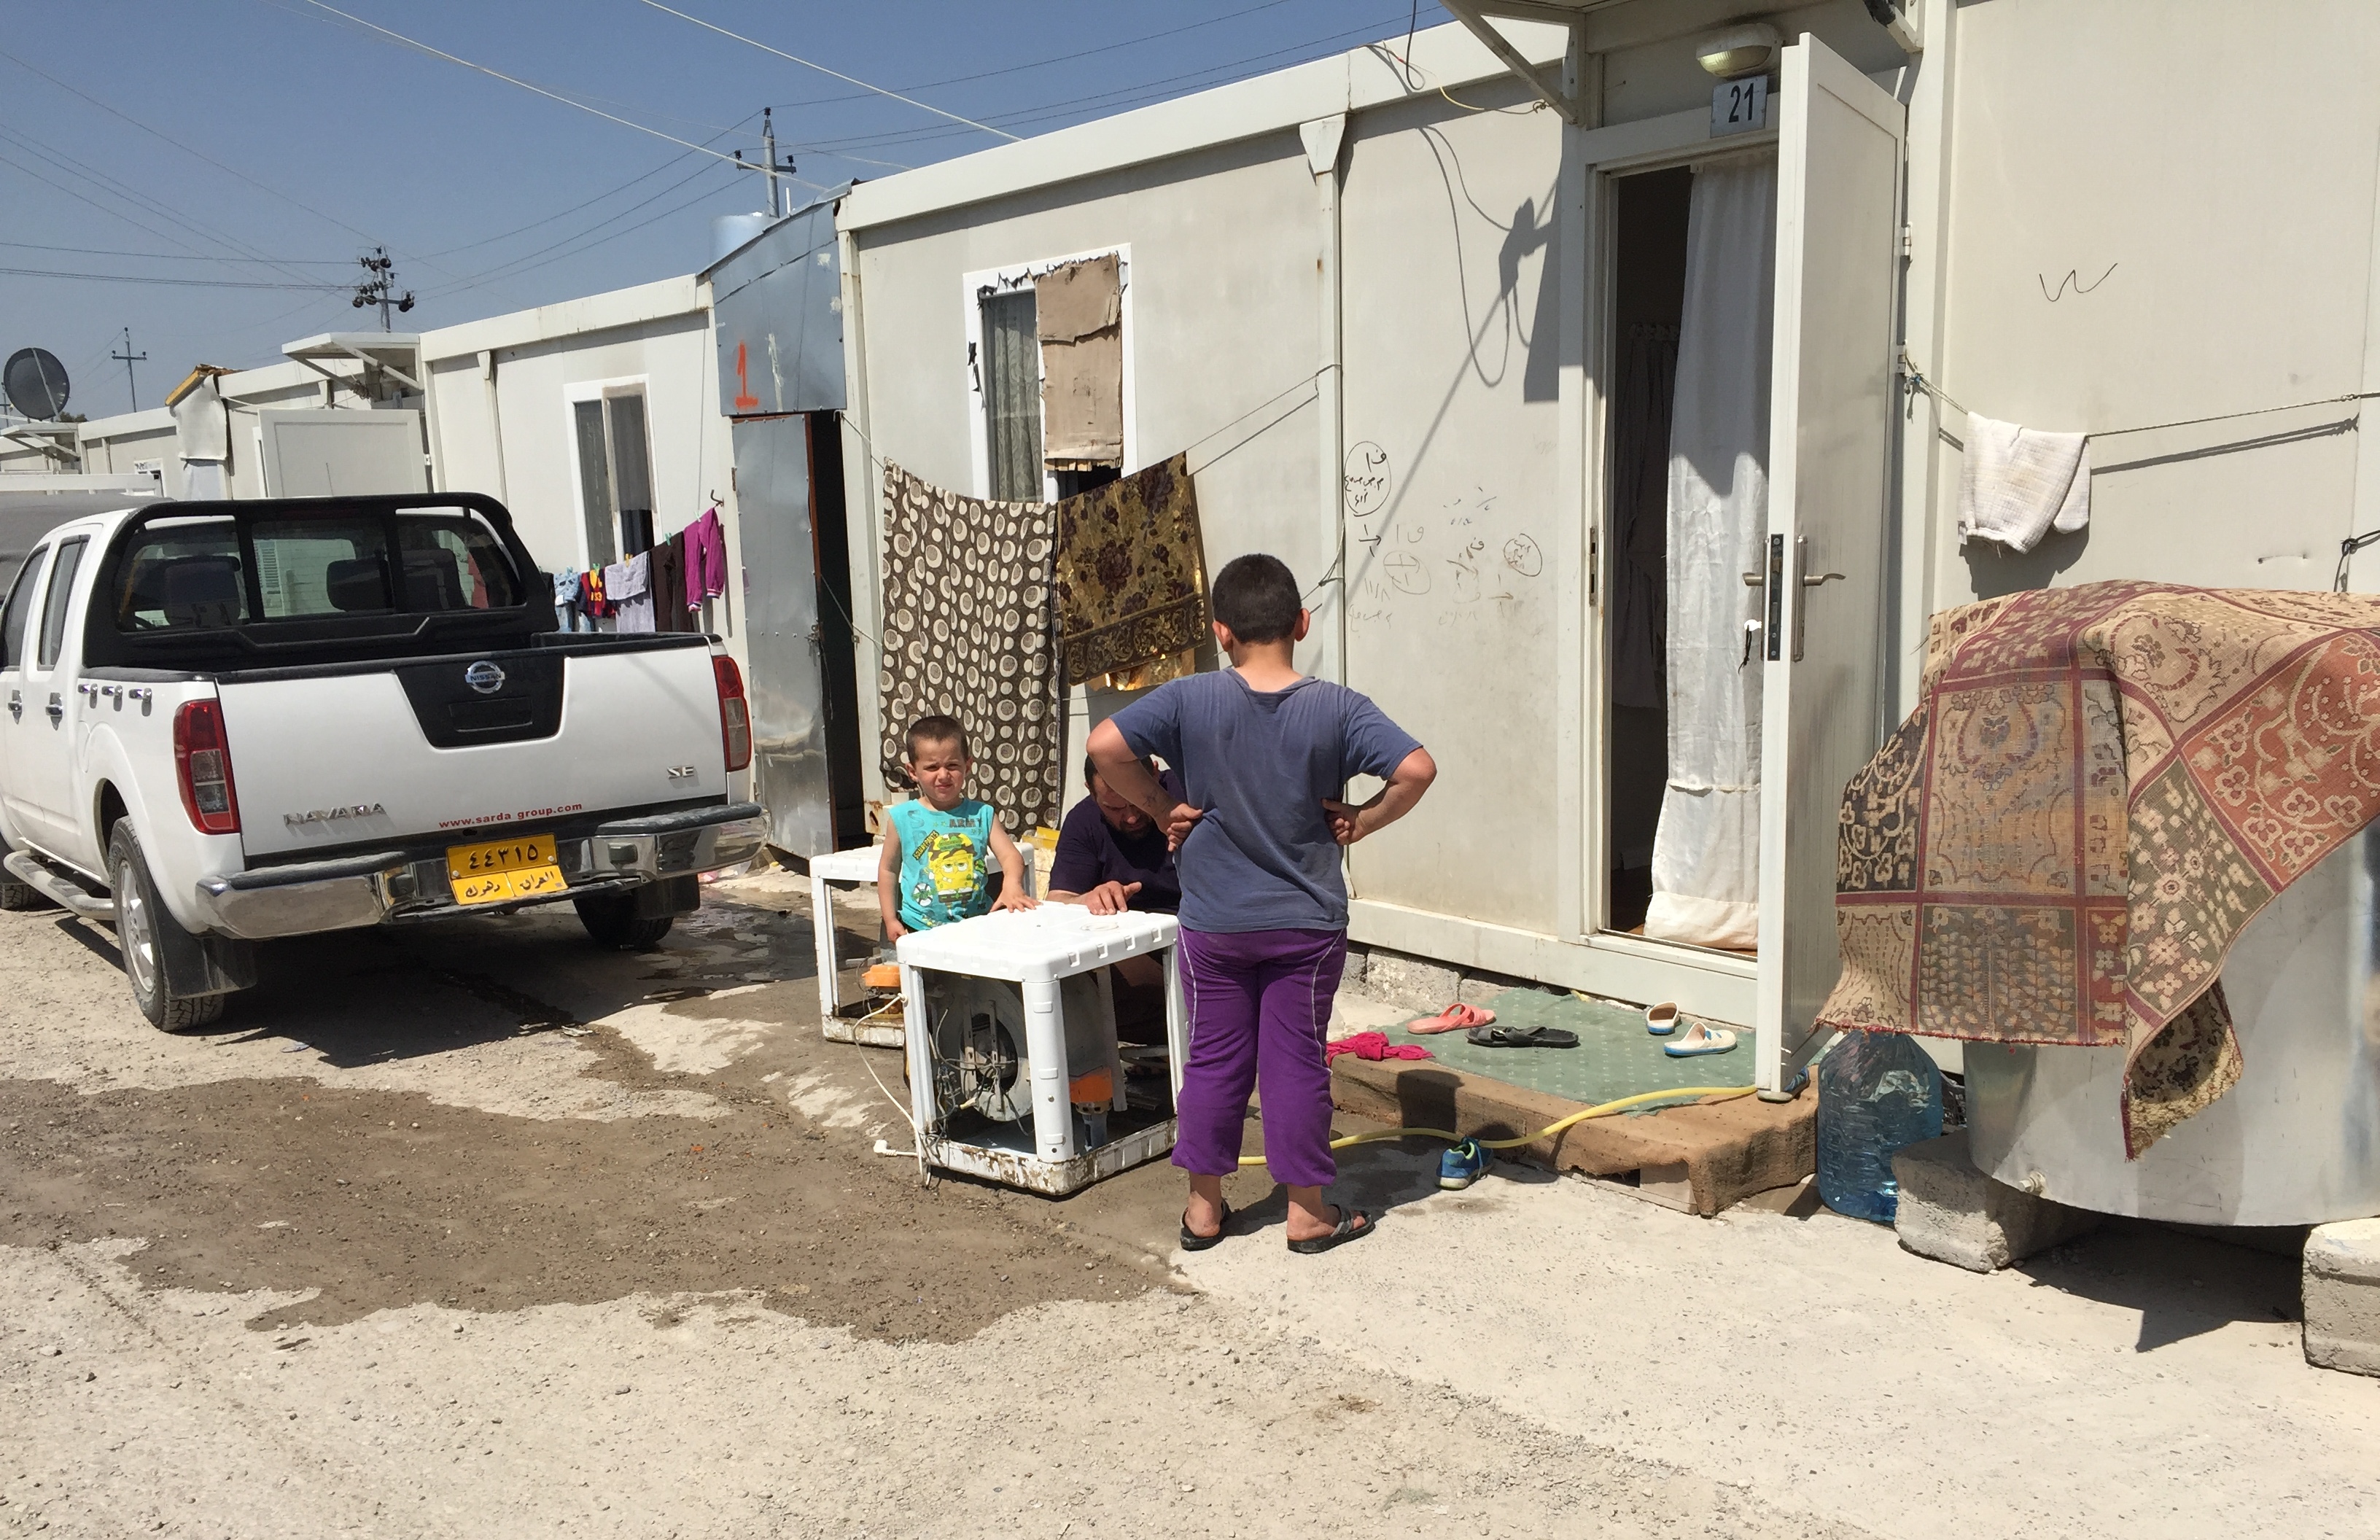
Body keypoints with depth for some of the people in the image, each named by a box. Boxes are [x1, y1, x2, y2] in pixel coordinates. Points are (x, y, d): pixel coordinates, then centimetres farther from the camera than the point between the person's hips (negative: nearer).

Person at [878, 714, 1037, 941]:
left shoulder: (982, 814, 2)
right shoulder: (903, 818, 0)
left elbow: (1010, 856, -5)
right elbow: (888, 869, 10)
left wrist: (1012, 884, -27)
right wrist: (890, 920, 6)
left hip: (977, 925, 1)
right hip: (921, 931, -1)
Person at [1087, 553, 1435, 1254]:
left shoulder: (1190, 701, -10)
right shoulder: (1337, 707, -11)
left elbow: (1106, 744, -18)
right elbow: (1417, 769, -19)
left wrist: (1163, 807, -7)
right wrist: (1364, 821, -5)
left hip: (1213, 924, 1)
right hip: (1307, 925, 0)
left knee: (1214, 1059, 13)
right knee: (1297, 1061, 9)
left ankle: (1204, 1207, 24)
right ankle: (1308, 1212, 20)